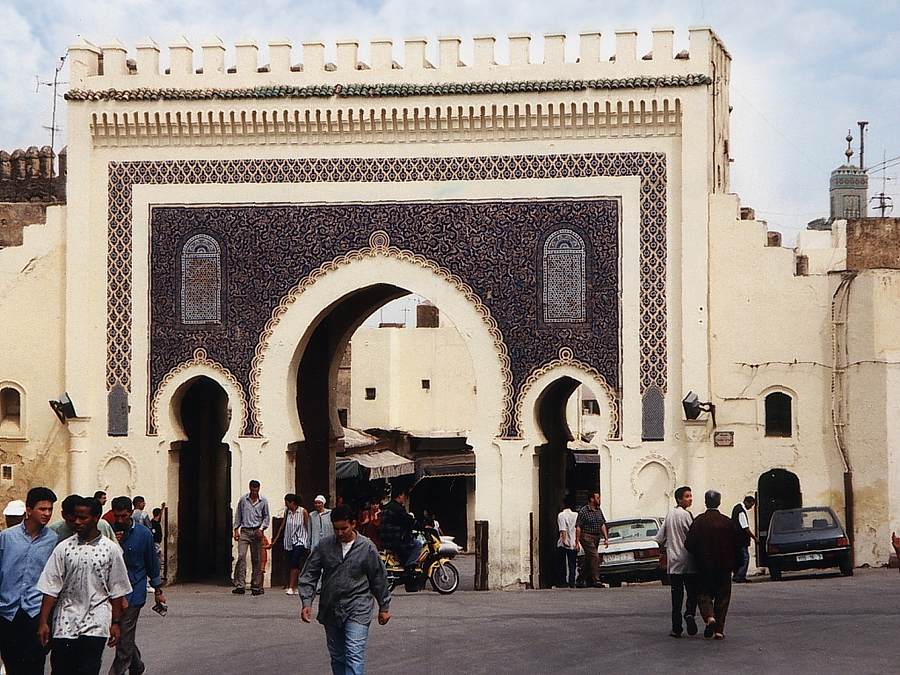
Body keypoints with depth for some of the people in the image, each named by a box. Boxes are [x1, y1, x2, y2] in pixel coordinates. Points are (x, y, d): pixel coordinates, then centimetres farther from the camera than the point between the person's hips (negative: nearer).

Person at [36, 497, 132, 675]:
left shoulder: (110, 549, 1)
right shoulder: (64, 548, 2)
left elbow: (117, 591, 6)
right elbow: (50, 589, 1)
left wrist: (116, 623, 5)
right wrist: (43, 623, -4)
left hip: (95, 626, -1)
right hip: (65, 624, 2)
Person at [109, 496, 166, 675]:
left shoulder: (144, 534, -1)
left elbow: (152, 563, 7)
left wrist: (158, 591, 12)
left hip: (133, 591, -3)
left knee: (124, 638, -9)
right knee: (121, 635, 12)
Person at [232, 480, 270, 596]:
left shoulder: (263, 501, 6)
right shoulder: (243, 500, 5)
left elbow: (266, 517, 12)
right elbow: (238, 515, 12)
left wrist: (261, 529, -2)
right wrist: (236, 529, 6)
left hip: (257, 532, 1)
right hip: (244, 531, -1)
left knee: (257, 559, 2)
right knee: (241, 556, -14)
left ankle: (256, 586, 9)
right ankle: (240, 585, -17)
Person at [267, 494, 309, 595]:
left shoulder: (303, 512, -4)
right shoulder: (287, 512, 9)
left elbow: (308, 528, -2)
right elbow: (282, 526, 16)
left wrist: (310, 543, -3)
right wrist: (274, 541, 16)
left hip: (300, 541, -5)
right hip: (289, 541, 5)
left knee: (294, 562, -18)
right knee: (292, 565, 3)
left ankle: (291, 588, -18)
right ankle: (295, 587, 10)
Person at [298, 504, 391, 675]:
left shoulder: (367, 548, -3)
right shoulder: (324, 546, 1)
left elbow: (379, 578, 5)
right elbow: (309, 574, 5)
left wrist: (384, 607, 11)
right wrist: (307, 602, -6)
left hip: (358, 609, -3)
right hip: (330, 609, 4)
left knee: (354, 655, -15)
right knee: (337, 656, 11)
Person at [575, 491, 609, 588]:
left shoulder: (599, 510, 14)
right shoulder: (583, 511, -8)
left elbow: (602, 525, 16)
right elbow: (578, 527, -9)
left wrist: (606, 538, 7)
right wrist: (577, 541, -13)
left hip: (596, 537, 7)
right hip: (587, 537, -7)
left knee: (588, 560, 9)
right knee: (595, 557, -17)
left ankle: (579, 582, 18)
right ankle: (596, 581, -16)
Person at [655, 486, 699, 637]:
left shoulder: (669, 515, 10)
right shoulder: (686, 515, -8)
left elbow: (660, 538, 12)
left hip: (673, 562, 5)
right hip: (688, 561, -5)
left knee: (676, 595, 5)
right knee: (692, 591, 4)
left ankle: (676, 628, 0)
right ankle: (690, 613, -21)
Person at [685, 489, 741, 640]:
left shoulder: (699, 521, -7)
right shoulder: (727, 522, -1)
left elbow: (689, 544, -8)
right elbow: (736, 545, 3)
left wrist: (698, 559, 10)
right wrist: (736, 565, 12)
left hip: (704, 565, -1)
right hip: (724, 565, 1)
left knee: (705, 593, 10)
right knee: (722, 596, 8)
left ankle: (709, 617, -17)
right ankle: (719, 629, 3)